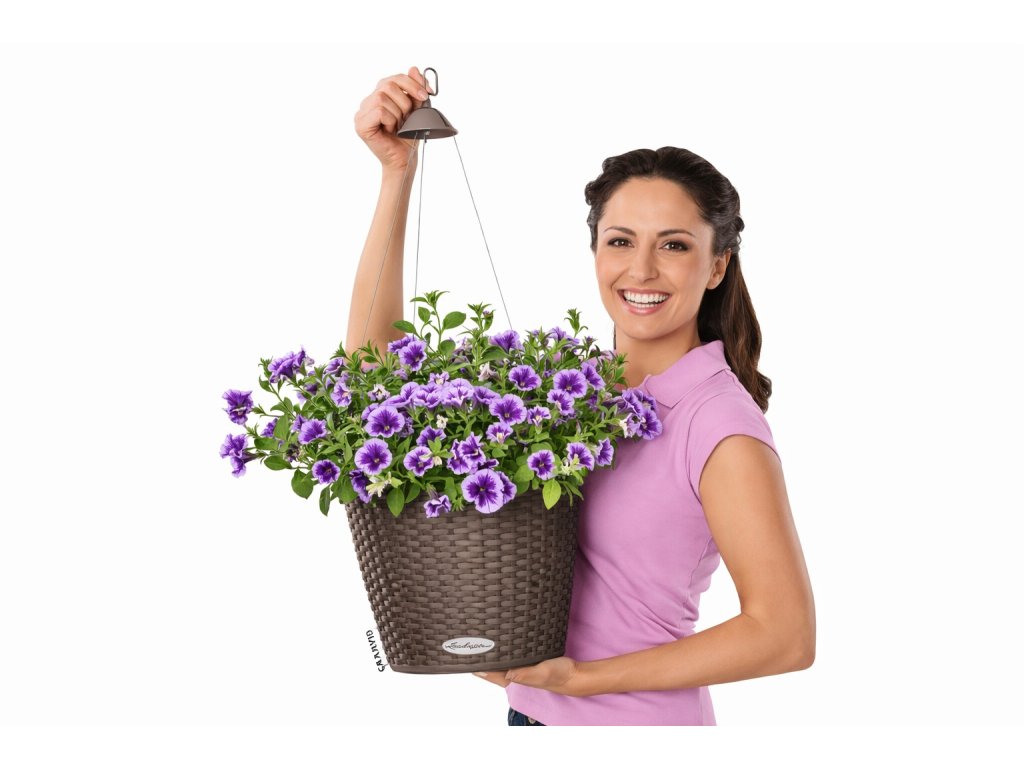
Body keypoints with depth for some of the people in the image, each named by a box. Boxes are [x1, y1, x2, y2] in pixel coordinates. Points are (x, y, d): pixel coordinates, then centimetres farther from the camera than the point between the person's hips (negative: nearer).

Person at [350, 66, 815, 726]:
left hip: (639, 719, -6)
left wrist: (581, 677, -17)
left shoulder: (721, 428, -17)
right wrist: (398, 172, -7)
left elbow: (785, 635, -19)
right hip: (534, 714, 6)